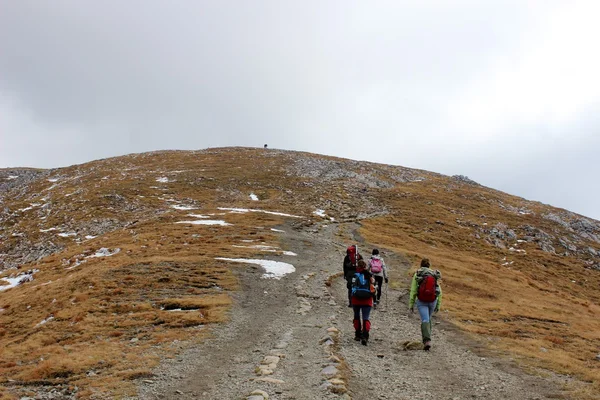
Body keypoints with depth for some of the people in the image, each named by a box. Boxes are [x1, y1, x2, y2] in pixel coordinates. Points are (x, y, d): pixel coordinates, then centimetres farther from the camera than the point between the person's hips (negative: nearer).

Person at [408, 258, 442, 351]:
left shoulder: (417, 274, 0)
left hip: (421, 301, -3)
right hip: (432, 301, 3)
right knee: (428, 319, 24)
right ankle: (427, 338, 32)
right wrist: (438, 305, 10)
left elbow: (413, 291, -4)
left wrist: (411, 304, 0)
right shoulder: (435, 275, 6)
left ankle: (427, 340, -24)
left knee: (425, 320, -6)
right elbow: (439, 291, 4)